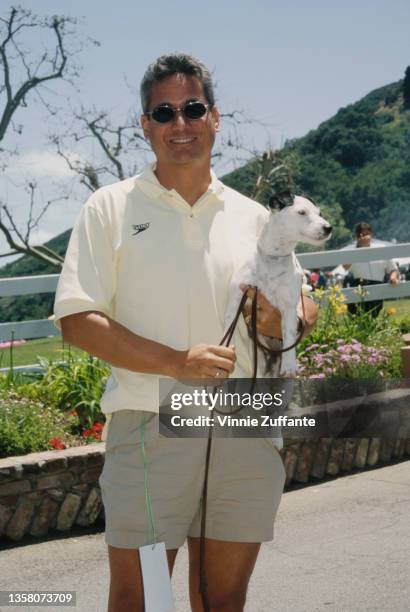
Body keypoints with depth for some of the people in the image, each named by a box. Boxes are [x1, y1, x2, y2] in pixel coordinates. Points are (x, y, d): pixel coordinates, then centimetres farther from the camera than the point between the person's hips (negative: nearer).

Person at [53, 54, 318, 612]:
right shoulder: (111, 207, 2)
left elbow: (306, 309, 19)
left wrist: (282, 320, -6)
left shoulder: (253, 217, 12)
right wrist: (179, 362, -17)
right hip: (149, 427, -3)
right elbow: (77, 320, -6)